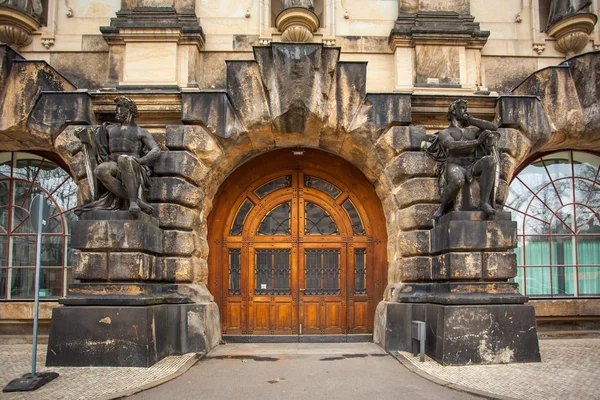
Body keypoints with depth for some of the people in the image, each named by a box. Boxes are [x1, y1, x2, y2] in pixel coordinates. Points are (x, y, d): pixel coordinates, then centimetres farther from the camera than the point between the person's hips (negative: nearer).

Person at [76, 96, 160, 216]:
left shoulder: (141, 132, 17)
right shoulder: (110, 129, 27)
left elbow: (156, 151, 2)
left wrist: (140, 160, -15)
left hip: (133, 168, -3)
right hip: (114, 166, 3)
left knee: (124, 160, -41)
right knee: (99, 171, -37)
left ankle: (133, 201, -43)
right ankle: (138, 201, -38)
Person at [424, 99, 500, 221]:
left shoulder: (472, 131, 26)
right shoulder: (444, 133, 10)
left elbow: (494, 127, 11)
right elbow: (453, 146, -13)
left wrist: (471, 119, 11)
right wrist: (477, 141, -17)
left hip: (471, 167, 4)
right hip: (455, 168, -4)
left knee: (490, 160, -28)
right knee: (458, 181, -41)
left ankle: (484, 202, -31)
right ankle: (444, 206, -11)